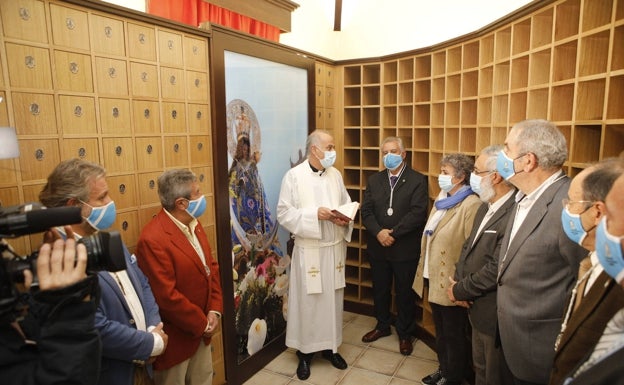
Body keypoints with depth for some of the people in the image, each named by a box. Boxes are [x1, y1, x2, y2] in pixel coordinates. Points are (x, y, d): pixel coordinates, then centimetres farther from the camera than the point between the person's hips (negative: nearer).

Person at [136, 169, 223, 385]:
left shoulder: (193, 224, 2)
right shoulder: (152, 239, -25)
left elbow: (211, 267, 7)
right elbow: (167, 297, -25)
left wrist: (214, 311, -4)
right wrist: (201, 324, -14)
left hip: (202, 331, 8)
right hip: (176, 336, -8)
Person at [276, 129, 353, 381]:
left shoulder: (335, 174, 7)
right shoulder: (294, 176, -9)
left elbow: (348, 205, 11)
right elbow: (284, 213, -12)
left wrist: (345, 219, -11)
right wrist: (314, 214, -21)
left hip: (334, 248, 5)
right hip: (308, 250, -4)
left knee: (333, 299, 13)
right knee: (307, 301, 5)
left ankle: (330, 346, 31)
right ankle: (305, 351, 23)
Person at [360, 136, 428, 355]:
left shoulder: (418, 180, -6)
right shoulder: (374, 180, 7)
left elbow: (418, 213, -16)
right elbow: (366, 211, 0)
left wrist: (393, 233, -19)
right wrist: (378, 232, -17)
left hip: (405, 249, -4)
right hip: (378, 247, 4)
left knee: (405, 293, 11)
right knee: (380, 290, 18)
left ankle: (405, 334, 31)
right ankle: (382, 326, 39)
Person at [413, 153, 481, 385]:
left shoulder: (471, 205, -19)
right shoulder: (442, 199, 10)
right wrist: (424, 271, 15)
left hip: (451, 283, -8)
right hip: (434, 278, 8)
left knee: (454, 333, 12)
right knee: (440, 330, 22)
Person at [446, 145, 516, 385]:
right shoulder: (486, 207, 5)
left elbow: (496, 270, -29)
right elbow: (470, 245, 10)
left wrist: (460, 290, -14)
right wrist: (458, 281, -6)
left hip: (496, 316, -8)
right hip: (478, 309, 9)